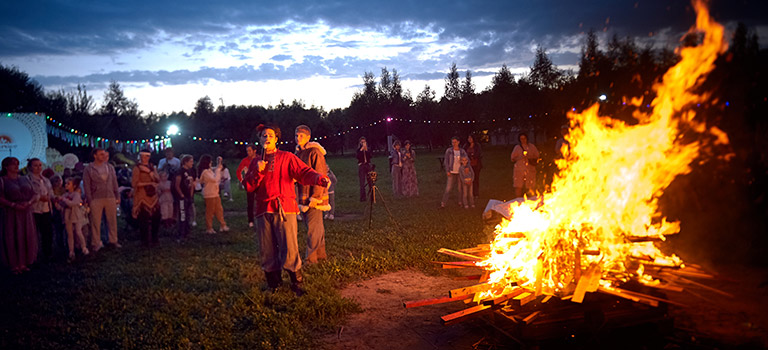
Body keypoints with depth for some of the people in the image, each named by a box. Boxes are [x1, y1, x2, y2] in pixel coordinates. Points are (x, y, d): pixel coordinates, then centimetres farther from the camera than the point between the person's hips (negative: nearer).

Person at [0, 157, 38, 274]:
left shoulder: (25, 179, 11)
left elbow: (34, 195, 9)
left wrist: (29, 203, -11)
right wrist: (13, 205, -21)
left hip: (26, 213, 4)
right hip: (11, 214, -4)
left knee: (27, 238, 4)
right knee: (12, 239, -1)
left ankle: (23, 263, 15)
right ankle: (14, 265, 9)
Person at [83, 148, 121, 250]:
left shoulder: (110, 167, 11)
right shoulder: (89, 169, 0)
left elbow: (114, 182, 14)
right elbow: (86, 185, -2)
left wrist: (117, 196, 10)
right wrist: (89, 200, -7)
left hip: (110, 198, 3)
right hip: (96, 199, -3)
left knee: (113, 220, 7)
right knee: (96, 222, 1)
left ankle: (113, 240, 18)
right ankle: (96, 243, 9)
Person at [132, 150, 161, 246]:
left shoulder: (152, 166, 14)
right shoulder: (137, 168, -4)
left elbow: (158, 180, 3)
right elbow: (134, 184, -11)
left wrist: (149, 171, -10)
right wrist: (149, 183, -9)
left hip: (153, 196, 5)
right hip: (142, 197, -5)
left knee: (156, 217, 4)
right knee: (143, 220, -3)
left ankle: (154, 238, 21)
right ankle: (145, 241, 9)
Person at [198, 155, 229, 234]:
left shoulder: (209, 170, 9)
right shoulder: (205, 172, -18)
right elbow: (215, 179, -25)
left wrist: (219, 163, 5)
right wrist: (218, 169, -18)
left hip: (215, 193, 9)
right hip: (209, 195, -9)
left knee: (219, 210, 12)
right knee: (210, 212, 1)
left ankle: (223, 225, 18)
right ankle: (209, 228, 11)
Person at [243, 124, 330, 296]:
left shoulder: (287, 158, 7)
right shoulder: (256, 162, 18)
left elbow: (304, 172, -7)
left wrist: (321, 179, -26)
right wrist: (257, 172, -6)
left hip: (284, 209, -4)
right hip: (263, 210, 4)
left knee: (289, 249, -9)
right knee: (267, 251, 7)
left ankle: (297, 283, 7)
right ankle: (273, 283, 23)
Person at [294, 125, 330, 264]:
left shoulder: (314, 152, -12)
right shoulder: (298, 153, 14)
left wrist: (315, 197, -18)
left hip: (314, 196, -8)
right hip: (303, 196, 8)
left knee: (313, 228, -6)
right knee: (316, 226, 15)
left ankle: (311, 258, -1)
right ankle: (321, 254, 25)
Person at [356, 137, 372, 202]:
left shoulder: (368, 149, 10)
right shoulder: (359, 150, 4)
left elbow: (370, 156, -8)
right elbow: (358, 157, -14)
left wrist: (366, 149, -11)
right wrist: (361, 149, -14)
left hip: (368, 165, 2)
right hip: (361, 166, -2)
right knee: (362, 183, -4)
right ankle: (362, 197, -2)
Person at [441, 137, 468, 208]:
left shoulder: (462, 151, 0)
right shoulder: (449, 150, -5)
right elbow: (446, 161, -4)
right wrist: (447, 171, -11)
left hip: (460, 172, 2)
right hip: (451, 173, -2)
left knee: (460, 188, 7)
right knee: (448, 189, -6)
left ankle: (460, 202, 24)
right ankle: (443, 203, -1)